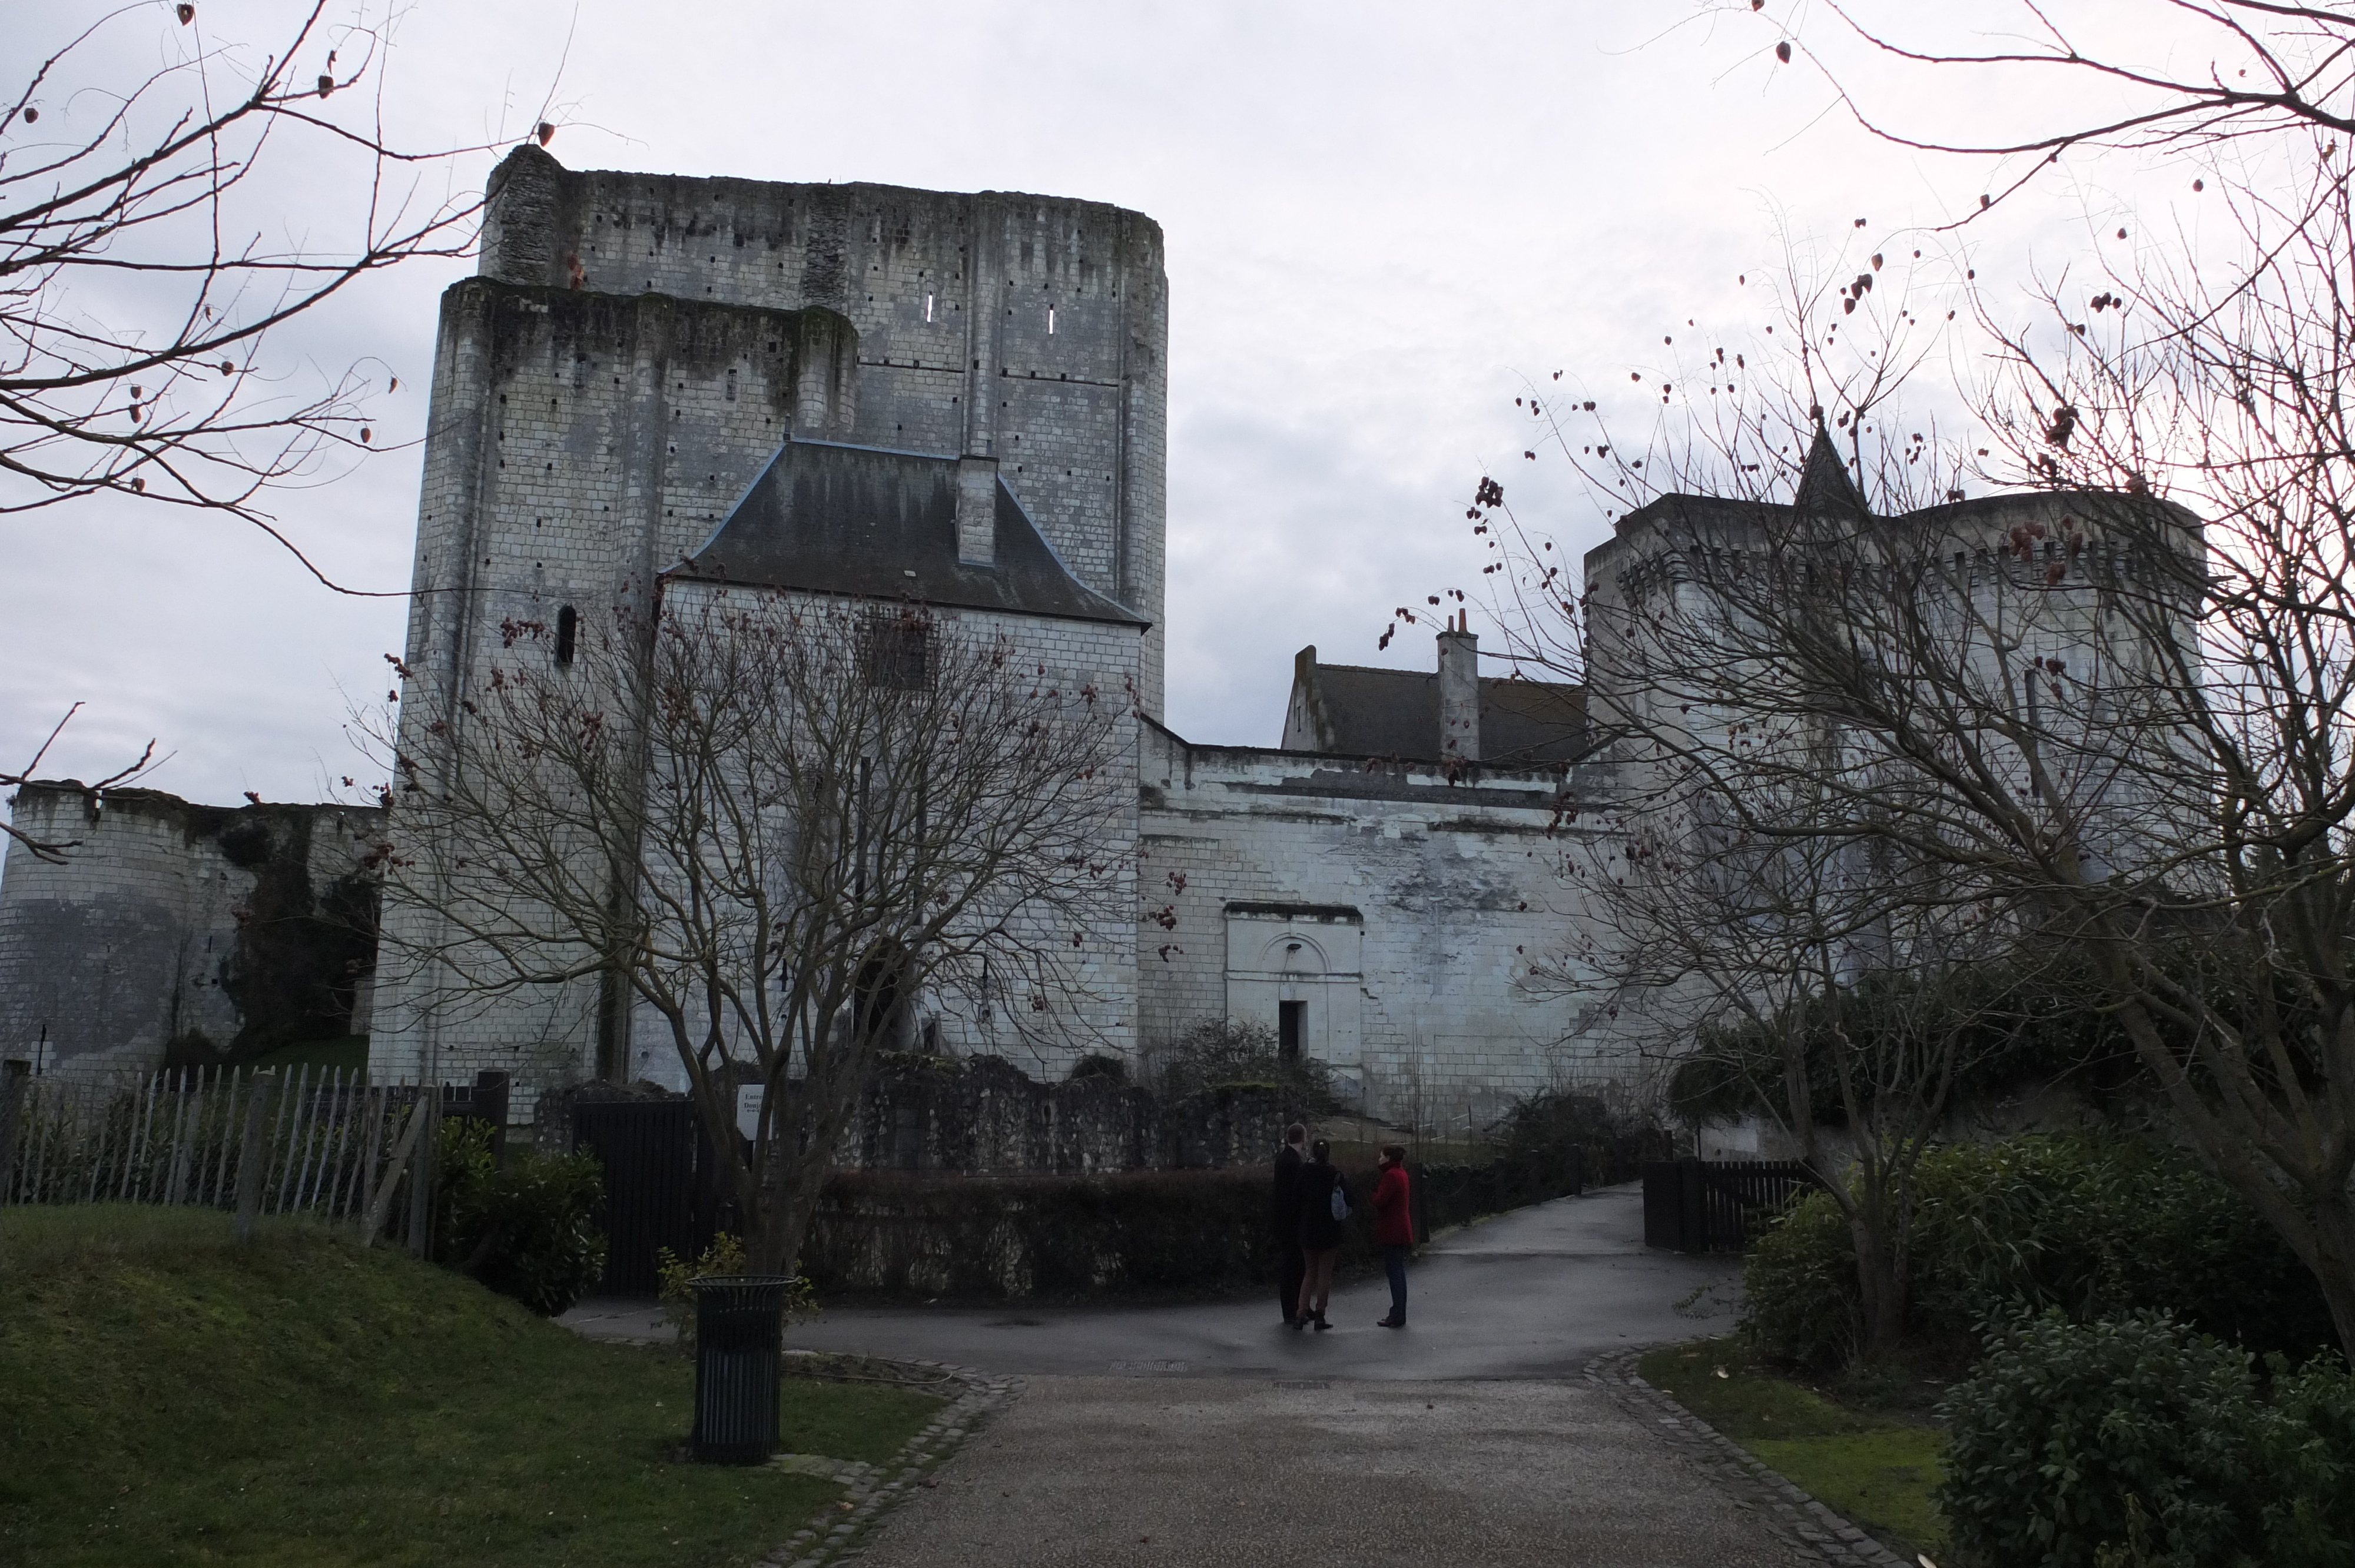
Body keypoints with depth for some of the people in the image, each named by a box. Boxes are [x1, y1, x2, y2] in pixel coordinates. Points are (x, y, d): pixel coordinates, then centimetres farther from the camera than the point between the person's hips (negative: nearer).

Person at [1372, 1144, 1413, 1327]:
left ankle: (1397, 1316, -5)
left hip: (1392, 1231, -10)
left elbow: (1380, 1201, -22)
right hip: (1401, 1230, 10)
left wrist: (1375, 1192, -2)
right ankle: (1399, 1315, 19)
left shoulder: (1391, 1176, -17)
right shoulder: (1401, 1174, 14)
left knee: (1395, 1272, -6)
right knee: (1398, 1272, 14)